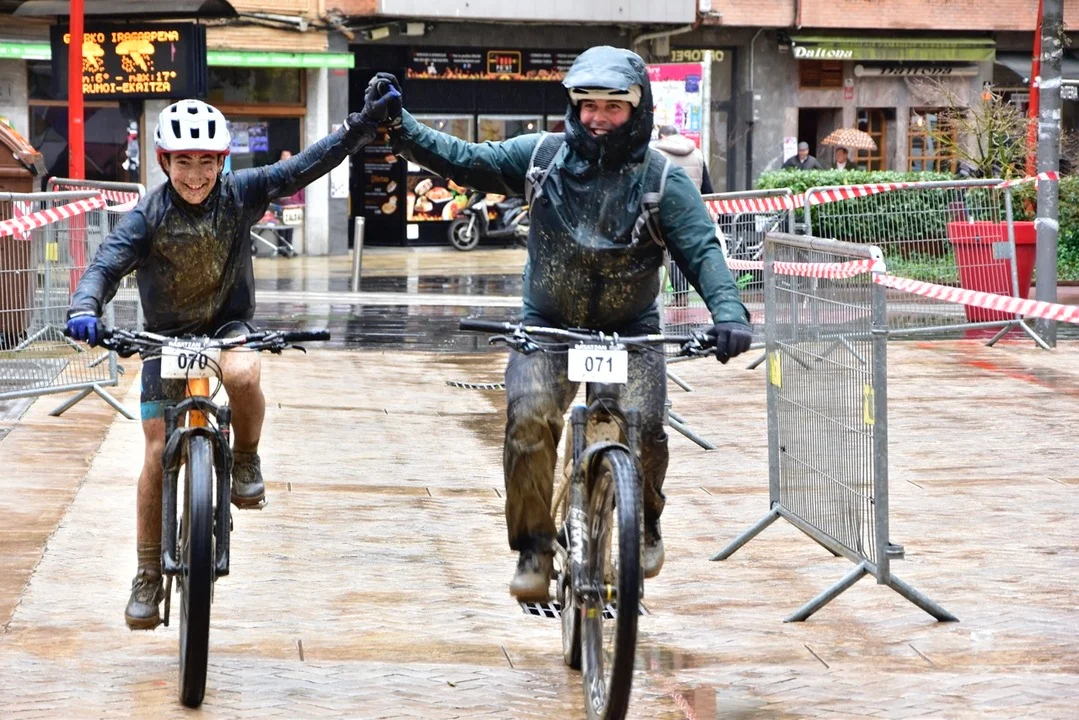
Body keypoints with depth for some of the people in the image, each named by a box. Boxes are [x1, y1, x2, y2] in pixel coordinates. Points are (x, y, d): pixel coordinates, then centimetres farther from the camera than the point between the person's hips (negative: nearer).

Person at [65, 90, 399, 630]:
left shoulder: (240, 194, -13)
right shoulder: (148, 215, -16)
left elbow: (305, 166, -19)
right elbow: (107, 264, -25)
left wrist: (366, 123, -29)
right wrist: (85, 308, -46)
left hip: (228, 326, 0)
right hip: (167, 337, 1)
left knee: (241, 374, -38)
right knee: (158, 454, -3)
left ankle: (245, 459, -7)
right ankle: (148, 576, 10)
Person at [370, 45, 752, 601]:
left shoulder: (663, 180, -5)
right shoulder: (540, 157, 0)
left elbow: (701, 251, -13)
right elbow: (464, 161, 1)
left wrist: (729, 312, -29)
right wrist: (401, 129, -12)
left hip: (630, 331, -1)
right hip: (548, 326, 1)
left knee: (643, 426, -22)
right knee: (528, 417, -24)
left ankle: (645, 522, 10)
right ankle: (533, 547, -10)